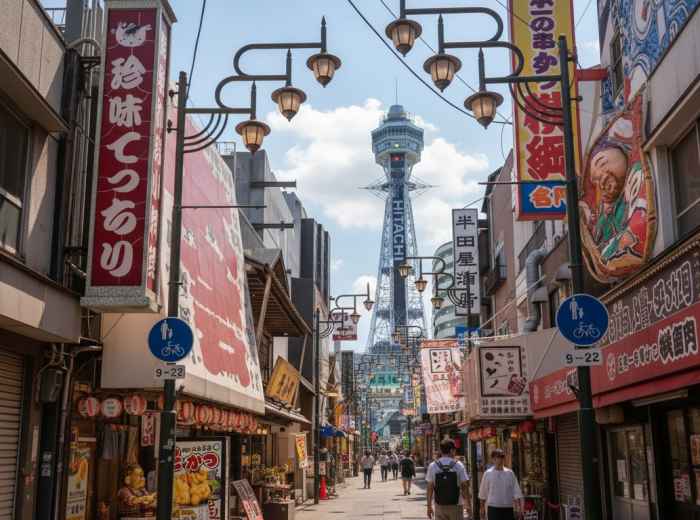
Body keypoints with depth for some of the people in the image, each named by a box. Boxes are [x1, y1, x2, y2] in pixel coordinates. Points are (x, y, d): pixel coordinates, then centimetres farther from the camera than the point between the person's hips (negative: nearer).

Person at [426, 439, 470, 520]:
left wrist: (429, 505, 6)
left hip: (439, 506, 1)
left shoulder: (432, 466, -2)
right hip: (455, 505, -1)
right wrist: (467, 503, 7)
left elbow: (430, 487, -1)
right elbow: (465, 486, -5)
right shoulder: (459, 465, -6)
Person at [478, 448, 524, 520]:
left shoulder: (510, 473, 5)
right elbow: (483, 493, 5)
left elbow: (516, 490, 4)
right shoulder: (488, 474, -1)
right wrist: (482, 509, 8)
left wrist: (520, 505, -3)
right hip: (493, 507, -3)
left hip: (508, 508, 3)